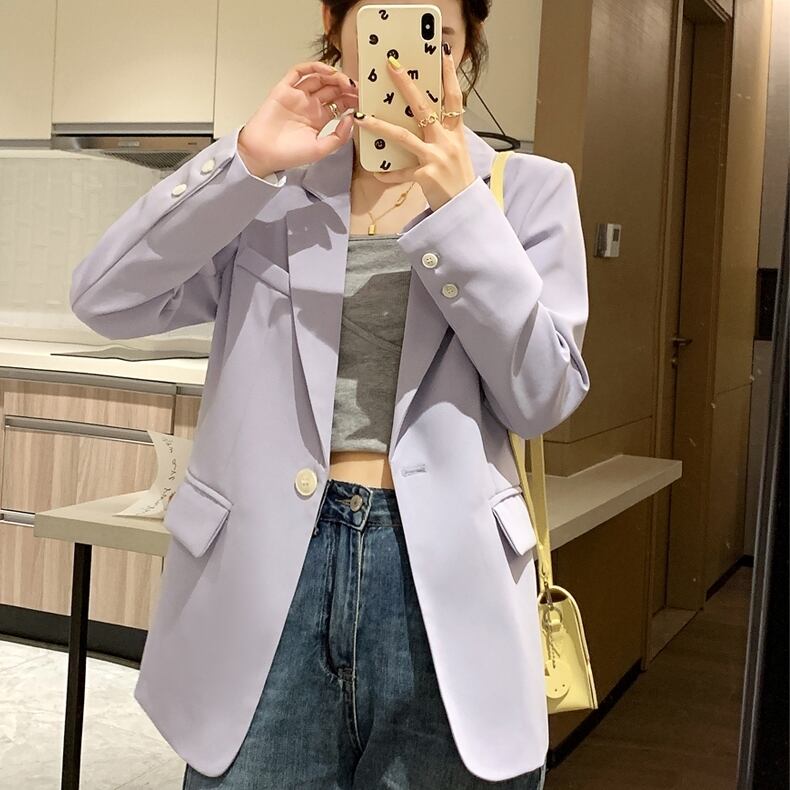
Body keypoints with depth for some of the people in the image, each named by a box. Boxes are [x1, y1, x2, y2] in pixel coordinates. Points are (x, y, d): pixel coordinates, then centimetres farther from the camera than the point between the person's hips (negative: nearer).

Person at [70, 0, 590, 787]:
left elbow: (543, 396, -6)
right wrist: (246, 161, -13)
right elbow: (105, 299, -4)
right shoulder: (271, 187, 7)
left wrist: (460, 207, -15)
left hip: (441, 578, 0)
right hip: (267, 570, 1)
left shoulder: (528, 190, 5)